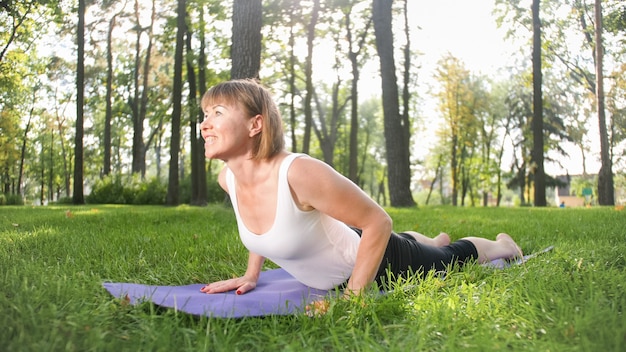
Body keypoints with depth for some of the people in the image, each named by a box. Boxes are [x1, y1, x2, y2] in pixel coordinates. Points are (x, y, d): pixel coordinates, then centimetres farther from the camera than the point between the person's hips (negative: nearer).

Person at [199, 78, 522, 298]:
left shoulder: (300, 173, -40)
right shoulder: (228, 178, -17)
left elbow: (378, 221, -31)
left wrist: (352, 296, -30)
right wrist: (251, 274, 5)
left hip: (377, 263, -6)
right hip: (343, 249, 7)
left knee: (452, 260, 25)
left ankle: (502, 244, 55)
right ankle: (435, 241, 71)